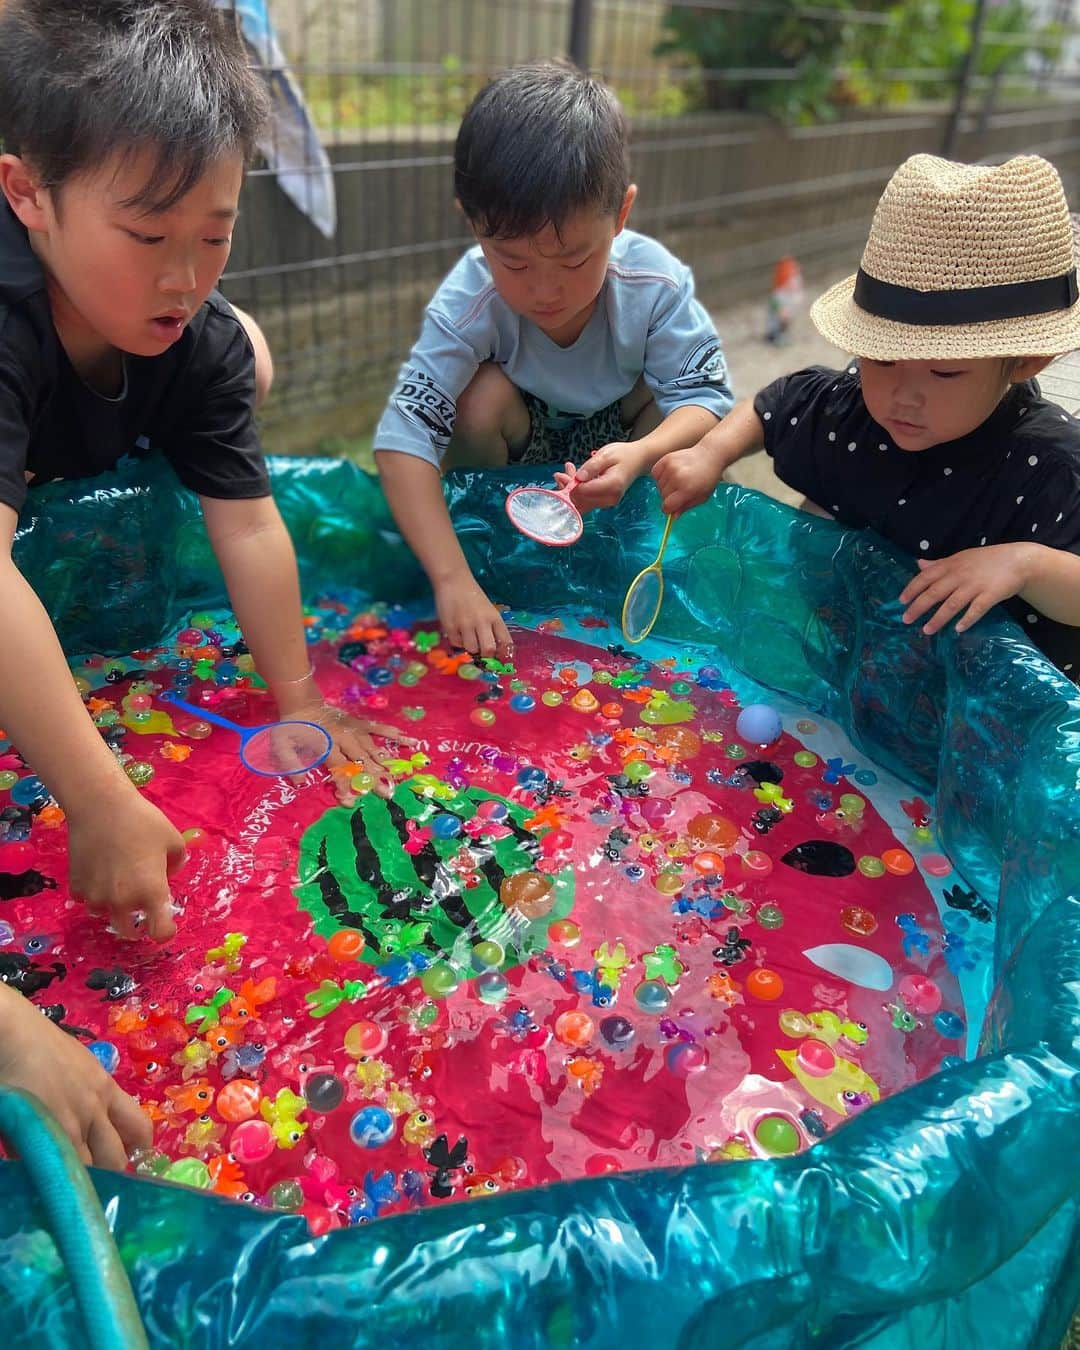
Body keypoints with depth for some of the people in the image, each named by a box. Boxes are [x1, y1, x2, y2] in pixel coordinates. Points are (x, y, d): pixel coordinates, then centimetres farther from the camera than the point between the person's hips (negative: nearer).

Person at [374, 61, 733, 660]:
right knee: (486, 393, -32)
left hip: (612, 438, 2)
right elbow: (402, 438, -38)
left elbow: (705, 397, -25)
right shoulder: (468, 301, -33)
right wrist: (452, 579, -48)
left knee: (667, 398, -27)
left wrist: (640, 455, -48)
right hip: (516, 446, -1)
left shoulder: (654, 282, -28)